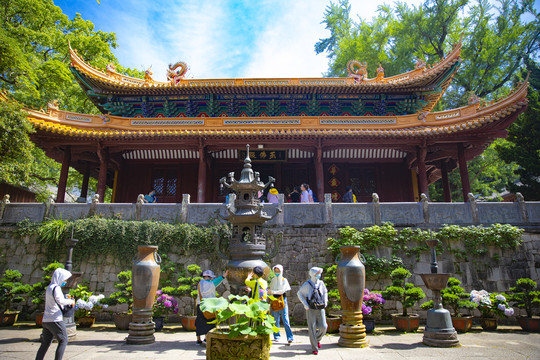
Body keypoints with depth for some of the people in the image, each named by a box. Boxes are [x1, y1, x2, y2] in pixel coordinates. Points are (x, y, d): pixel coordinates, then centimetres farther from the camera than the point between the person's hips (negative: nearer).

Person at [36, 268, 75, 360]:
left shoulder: (49, 287, 17)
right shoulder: (56, 288, -12)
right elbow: (60, 301, -29)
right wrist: (70, 301, -14)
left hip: (46, 320, 9)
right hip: (55, 319, -9)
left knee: (45, 344, 14)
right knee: (63, 340, -1)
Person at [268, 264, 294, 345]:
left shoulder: (284, 280, 2)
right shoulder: (272, 281, 13)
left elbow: (282, 291, -9)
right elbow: (271, 291, 14)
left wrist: (272, 292, -11)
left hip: (282, 300, -3)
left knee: (285, 319, -8)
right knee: (275, 319, 4)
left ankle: (289, 338, -8)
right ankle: (277, 336, 15)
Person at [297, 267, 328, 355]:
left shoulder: (321, 283, 2)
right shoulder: (307, 284, -9)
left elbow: (325, 292, 21)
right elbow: (299, 293, 2)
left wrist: (325, 301, 7)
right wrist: (305, 305, -4)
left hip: (320, 309, 3)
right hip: (311, 309, -3)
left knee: (323, 327, -3)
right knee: (312, 329, -2)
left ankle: (317, 339, 29)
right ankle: (314, 348, 12)